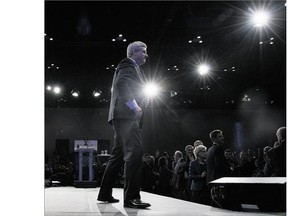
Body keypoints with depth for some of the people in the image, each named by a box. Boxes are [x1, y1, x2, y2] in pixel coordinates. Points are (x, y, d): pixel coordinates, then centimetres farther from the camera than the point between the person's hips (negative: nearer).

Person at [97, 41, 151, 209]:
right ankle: (131, 197, -21)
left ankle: (105, 193, 17)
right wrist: (134, 105, -22)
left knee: (119, 155, 12)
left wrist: (142, 101, 13)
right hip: (126, 115, -11)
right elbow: (121, 83, -18)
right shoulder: (128, 64, -1)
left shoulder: (132, 68, 30)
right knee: (135, 151, -18)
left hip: (126, 116, 11)